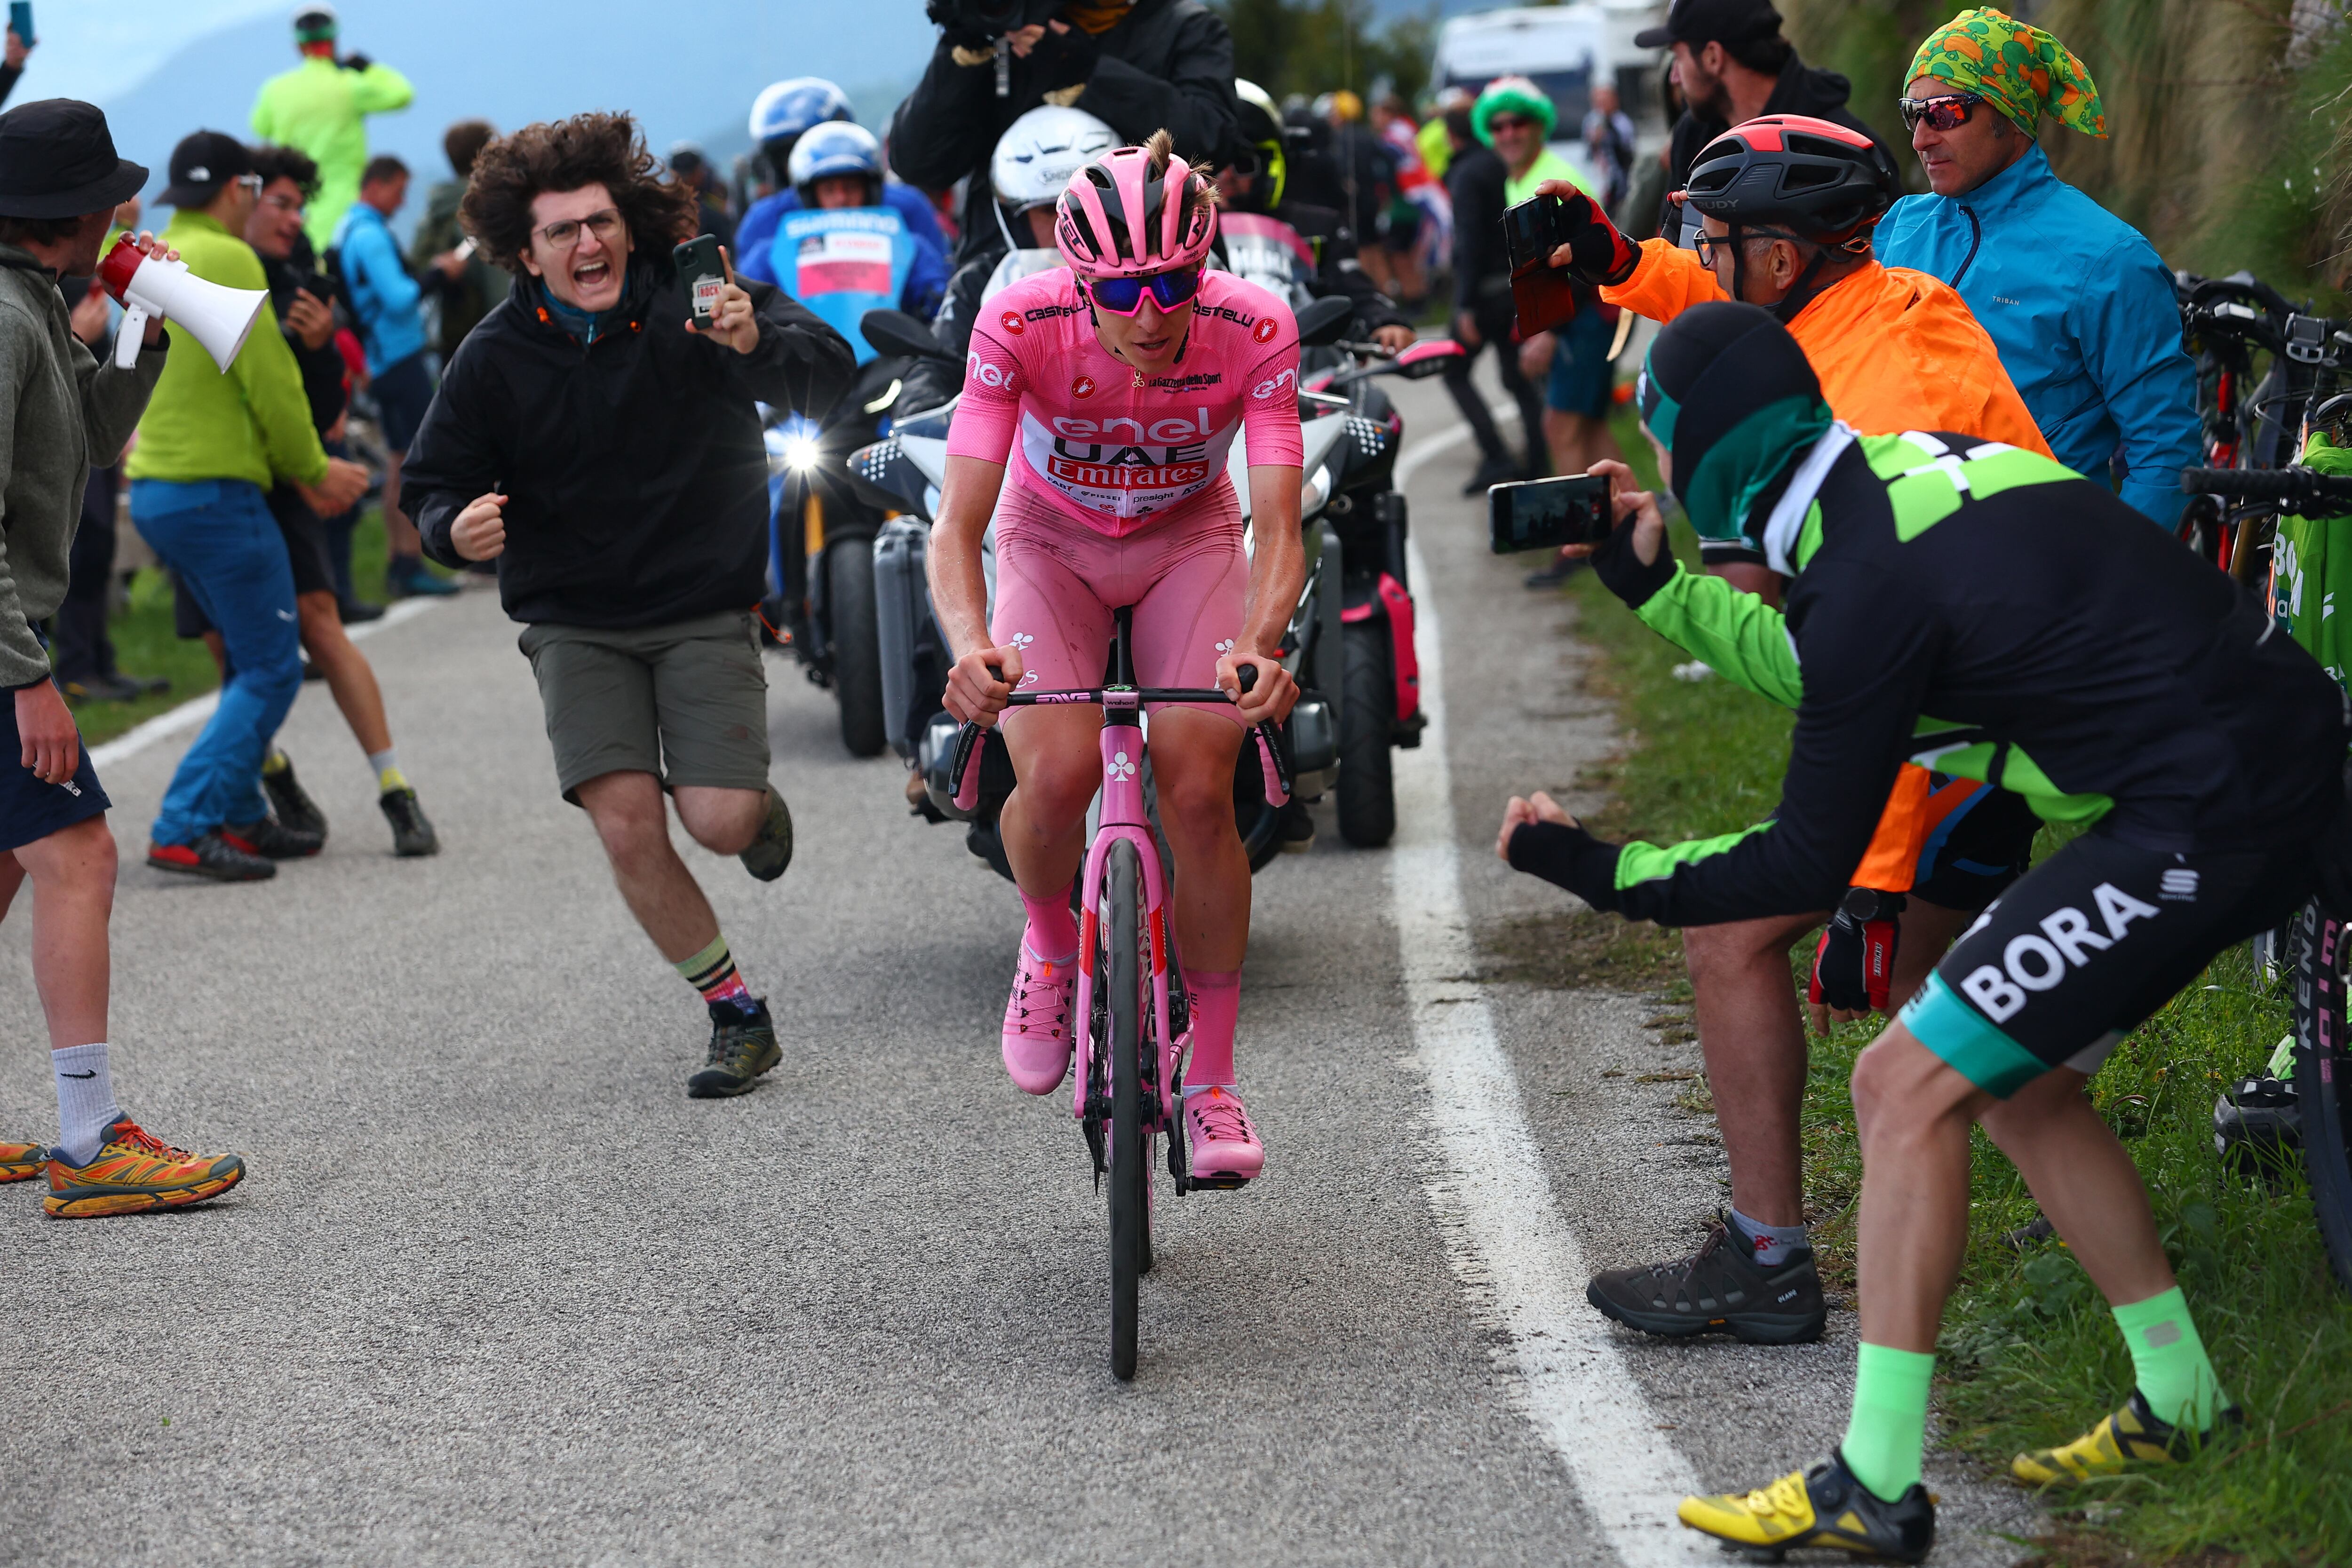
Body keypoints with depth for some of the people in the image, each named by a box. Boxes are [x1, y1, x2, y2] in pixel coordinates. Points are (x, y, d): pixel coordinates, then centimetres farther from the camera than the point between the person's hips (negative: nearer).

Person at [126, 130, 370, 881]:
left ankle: (240, 819, 20)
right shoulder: (227, 258, -12)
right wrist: (311, 468, 3)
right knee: (271, 670, -6)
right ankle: (185, 829, -14)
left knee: (253, 660, 19)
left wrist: (305, 471, 14)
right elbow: (269, 383, -13)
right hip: (215, 490, -9)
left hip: (155, 489, 9)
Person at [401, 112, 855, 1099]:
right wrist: (457, 529, -22)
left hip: (704, 609, -1)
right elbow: (437, 483, 2)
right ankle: (736, 1016, 6)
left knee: (718, 820, -14)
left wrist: (758, 345, -38)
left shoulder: (694, 300, -10)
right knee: (627, 826, -12)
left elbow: (831, 374, -16)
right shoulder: (497, 358, -6)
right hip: (576, 622, 1)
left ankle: (761, 807, 25)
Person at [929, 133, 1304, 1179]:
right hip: (1054, 543, 0)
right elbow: (958, 524, -32)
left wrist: (1259, 643, -50)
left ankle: (1211, 1082, 0)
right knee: (1054, 779, -25)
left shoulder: (1253, 331, -28)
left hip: (1190, 542, 0)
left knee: (1200, 793, -17)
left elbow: (1277, 531, -30)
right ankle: (1051, 944, 10)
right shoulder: (1020, 326, -30)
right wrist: (971, 647, -52)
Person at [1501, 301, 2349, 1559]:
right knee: (2016, 1088, 20)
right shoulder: (1904, 467, 10)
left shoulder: (1872, 577, -18)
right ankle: (2177, 1406, 28)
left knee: (1909, 1087, -7)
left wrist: (1601, 874, -3)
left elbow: (1809, 864, -11)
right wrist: (1653, 586, 28)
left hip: (2208, 823, -10)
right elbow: (1821, 672, 29)